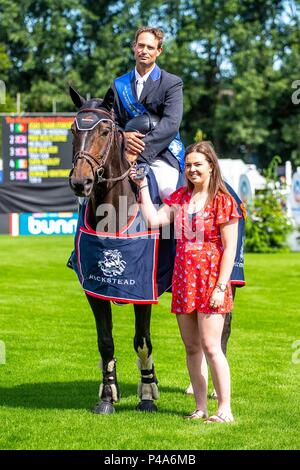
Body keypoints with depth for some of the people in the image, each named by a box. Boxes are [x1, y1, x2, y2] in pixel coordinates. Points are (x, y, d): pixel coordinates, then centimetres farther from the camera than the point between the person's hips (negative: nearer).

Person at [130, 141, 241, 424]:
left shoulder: (223, 201, -7)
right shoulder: (180, 197, 9)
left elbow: (229, 248, -9)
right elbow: (153, 220, -1)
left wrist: (221, 287, -14)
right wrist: (142, 186, -1)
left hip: (210, 281, -6)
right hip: (183, 281, 6)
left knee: (210, 347, -9)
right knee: (192, 347, 9)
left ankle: (225, 409, 0)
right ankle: (200, 408, 17)